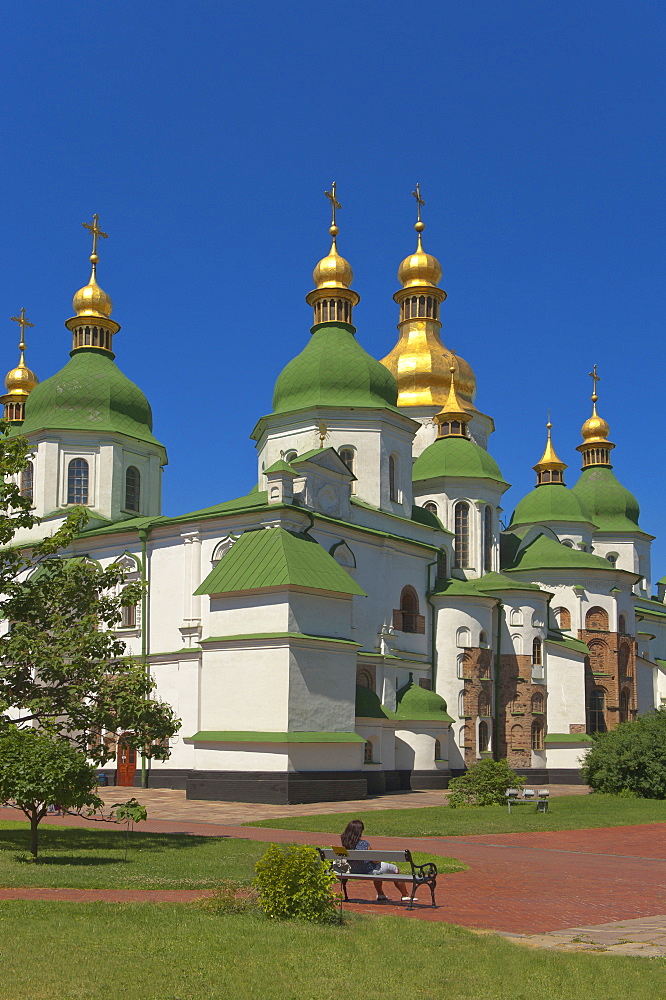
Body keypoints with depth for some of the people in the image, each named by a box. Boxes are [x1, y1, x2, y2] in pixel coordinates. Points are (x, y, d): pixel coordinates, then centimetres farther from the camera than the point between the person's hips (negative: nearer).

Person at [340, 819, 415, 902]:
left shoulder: (345, 843, -12)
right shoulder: (364, 844, -31)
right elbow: (375, 860, -19)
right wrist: (380, 859, 1)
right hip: (369, 870, -7)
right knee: (394, 869, 16)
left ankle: (381, 895, 45)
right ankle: (405, 895, 30)